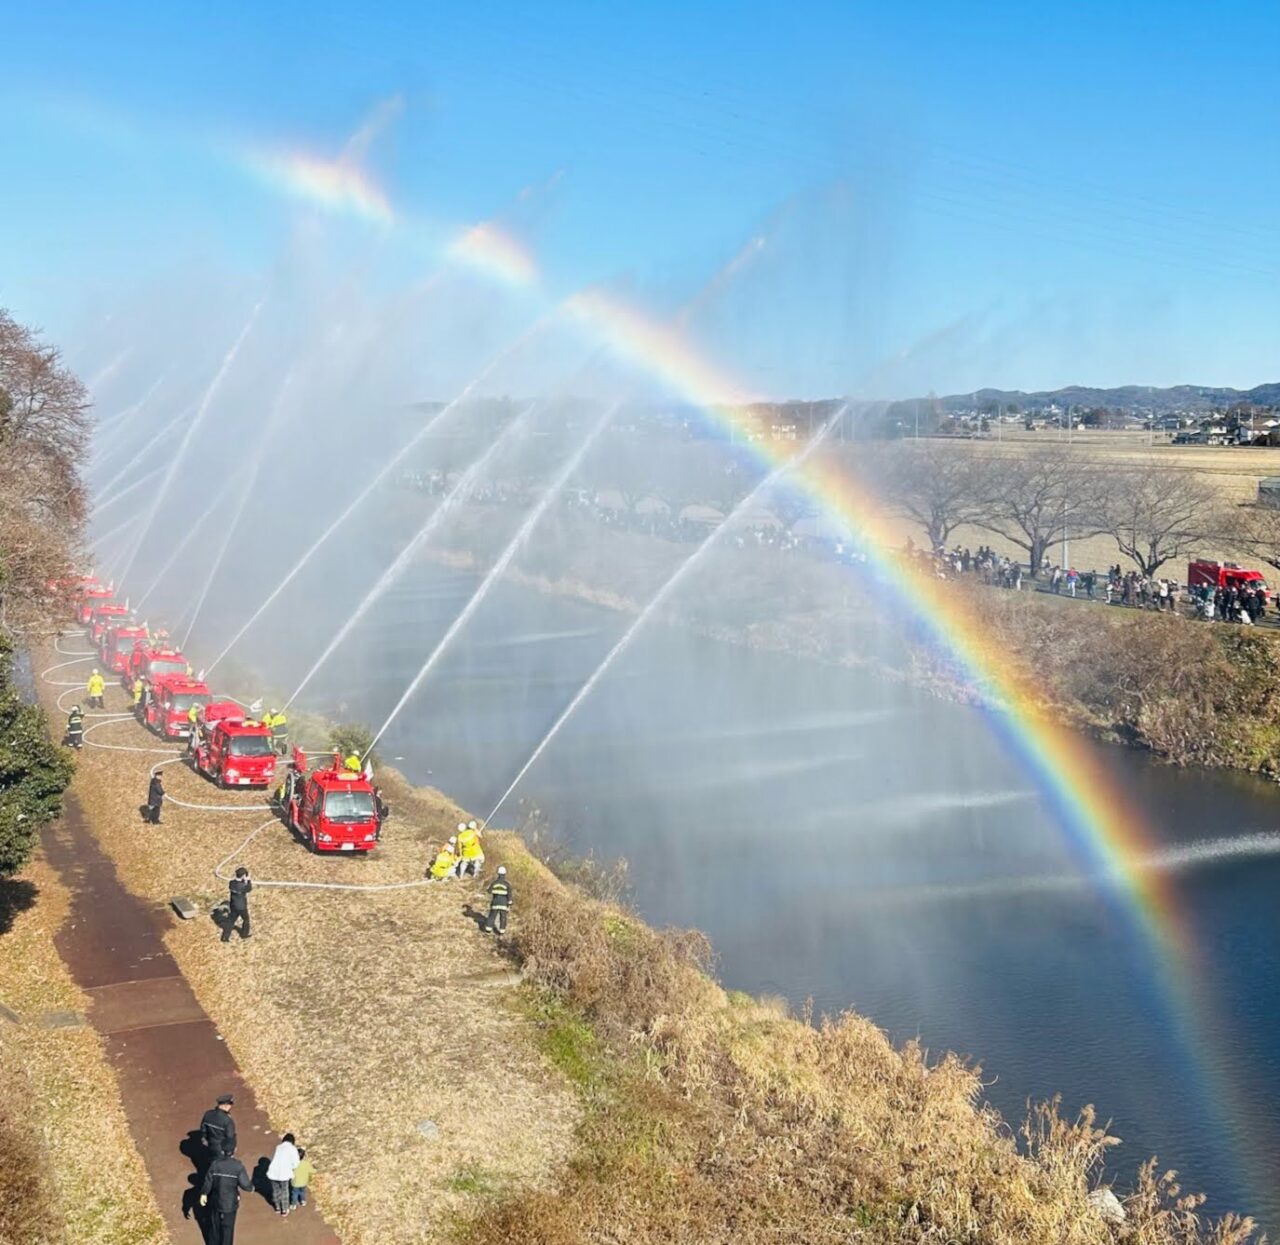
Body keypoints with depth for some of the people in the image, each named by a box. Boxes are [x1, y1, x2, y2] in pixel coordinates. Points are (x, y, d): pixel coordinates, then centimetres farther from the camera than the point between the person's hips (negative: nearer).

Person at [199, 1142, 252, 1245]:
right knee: (227, 1228, 12)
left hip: (216, 1201, 3)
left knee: (215, 1226, 22)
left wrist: (204, 1194, 13)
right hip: (230, 1203, -3)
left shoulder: (215, 1164, -12)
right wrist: (251, 1187, 4)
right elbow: (246, 1186, -18)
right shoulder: (238, 1166, -20)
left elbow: (208, 1181, -3)